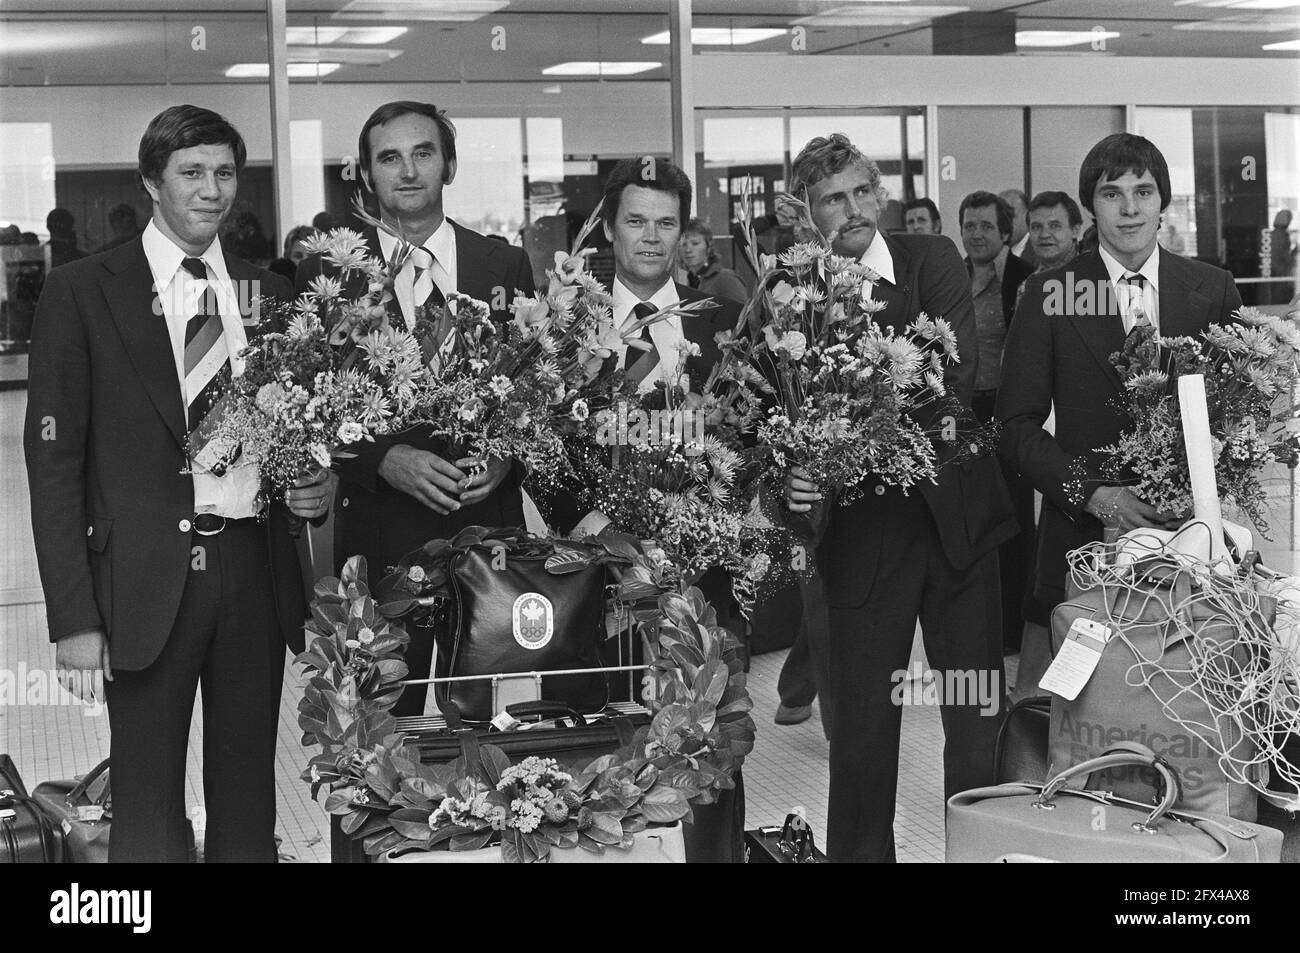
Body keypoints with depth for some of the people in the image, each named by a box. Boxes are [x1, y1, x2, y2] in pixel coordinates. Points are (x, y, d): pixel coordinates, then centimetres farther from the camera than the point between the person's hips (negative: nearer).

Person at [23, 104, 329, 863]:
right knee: (148, 809, 3)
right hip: (147, 579, -3)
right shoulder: (83, 292, -1)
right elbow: (54, 459, -4)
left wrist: (318, 485, -4)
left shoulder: (271, 293, 10)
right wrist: (74, 616, -10)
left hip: (256, 568, 3)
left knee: (249, 799, 11)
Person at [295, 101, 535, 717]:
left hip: (489, 524, 2)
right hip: (379, 534, -1)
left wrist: (507, 454, -9)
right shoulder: (325, 275, 3)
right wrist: (384, 459, -14)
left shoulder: (505, 266, 9)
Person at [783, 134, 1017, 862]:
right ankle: (858, 850, 19)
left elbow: (959, 372, -14)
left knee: (979, 712, 8)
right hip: (861, 528, -1)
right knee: (861, 719, 5)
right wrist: (794, 474, -26)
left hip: (954, 512, 1)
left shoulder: (932, 262, -1)